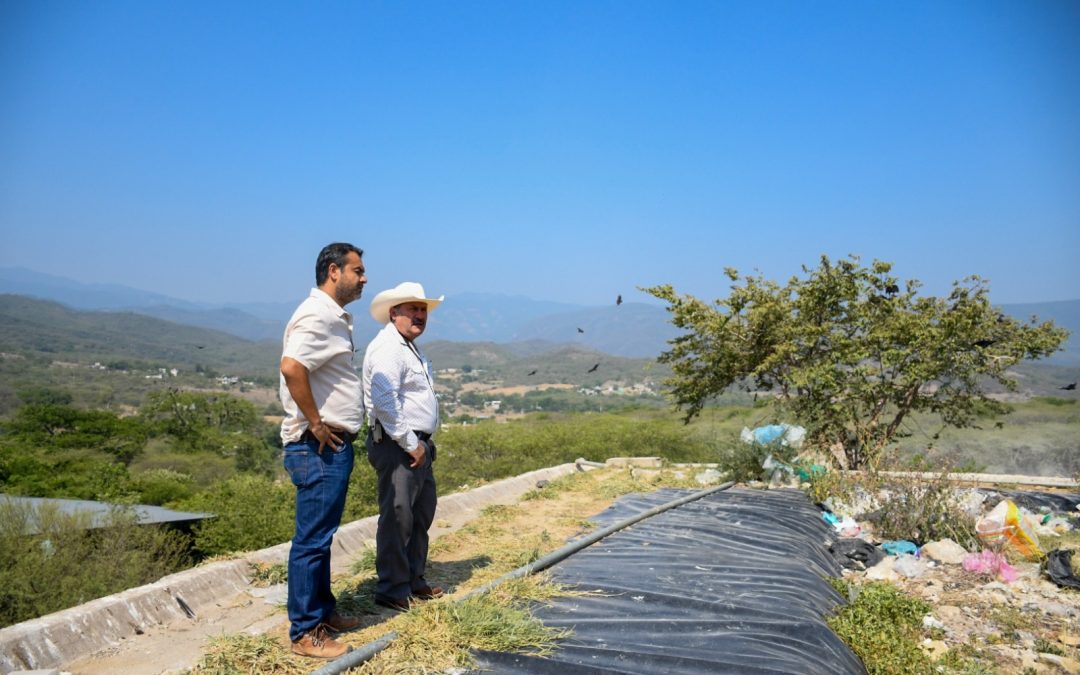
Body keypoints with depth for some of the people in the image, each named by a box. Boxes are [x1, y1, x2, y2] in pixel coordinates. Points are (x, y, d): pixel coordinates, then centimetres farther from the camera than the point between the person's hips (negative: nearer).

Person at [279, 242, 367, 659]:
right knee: (312, 539, -1)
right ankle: (305, 633, 10)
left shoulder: (335, 316, 16)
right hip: (320, 448, -10)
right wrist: (316, 425, -22)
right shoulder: (318, 315, -16)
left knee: (322, 536, 19)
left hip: (335, 446, 10)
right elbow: (291, 367, -30)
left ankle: (323, 610, 32)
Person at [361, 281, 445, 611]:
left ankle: (413, 580, 30)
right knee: (397, 518, -5)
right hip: (397, 446, -11)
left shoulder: (411, 349, 18)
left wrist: (424, 443, 18)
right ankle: (392, 591, 6)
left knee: (421, 515, 17)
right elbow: (385, 402, -25)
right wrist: (410, 444, -20)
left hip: (418, 445, 11)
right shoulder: (387, 348, -15)